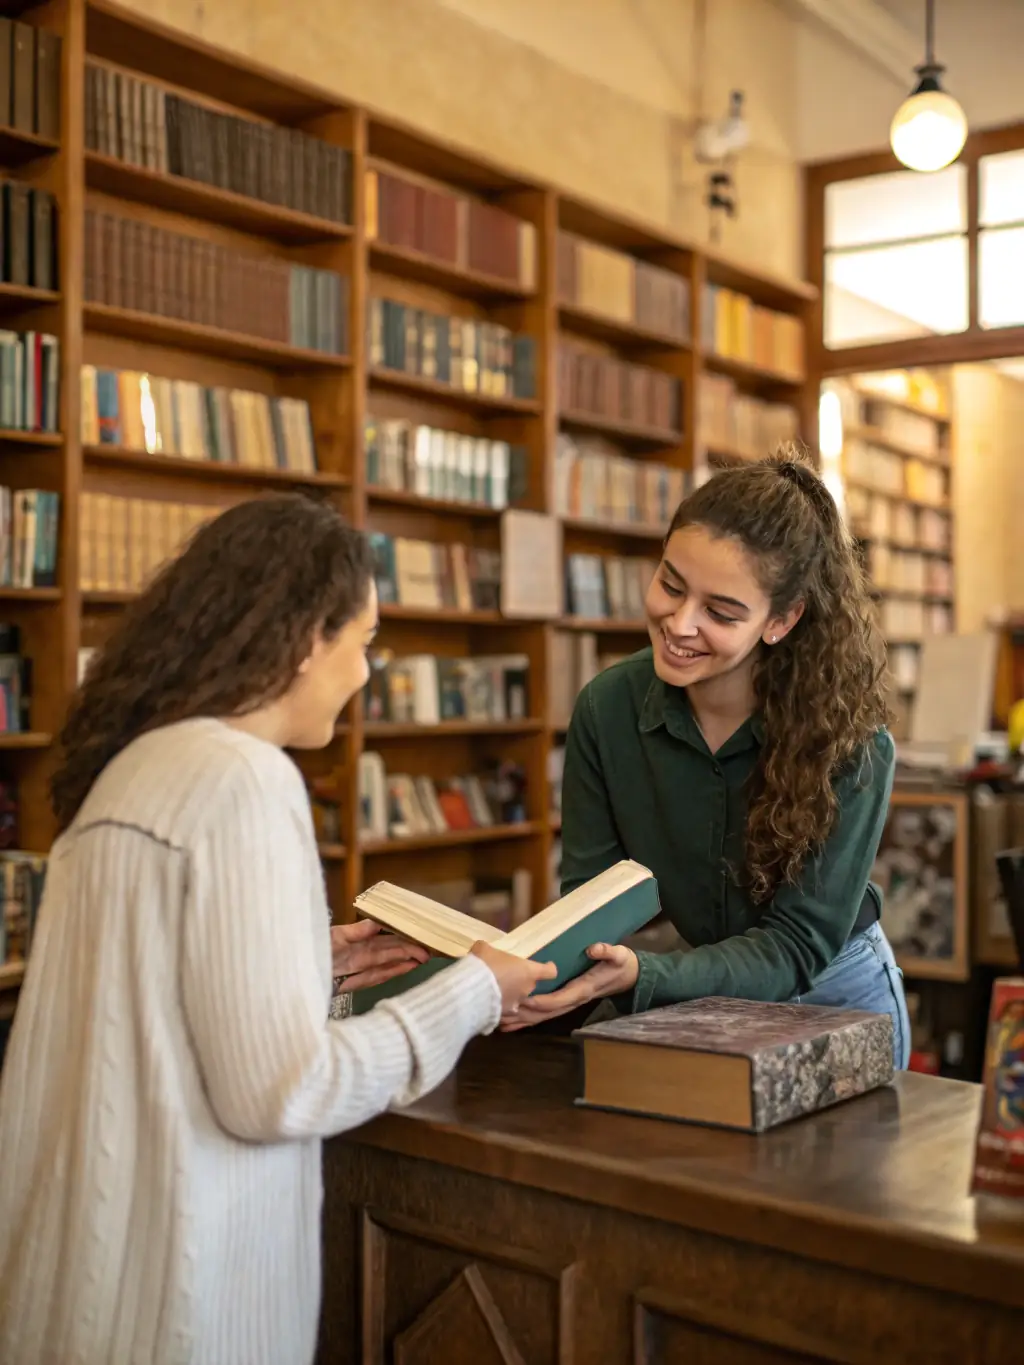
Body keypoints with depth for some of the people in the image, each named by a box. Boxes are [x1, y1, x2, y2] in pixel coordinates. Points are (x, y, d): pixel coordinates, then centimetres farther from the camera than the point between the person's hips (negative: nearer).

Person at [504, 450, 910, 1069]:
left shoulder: (852, 746, -22)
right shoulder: (609, 707, -14)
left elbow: (797, 947, -23)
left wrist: (640, 976, -39)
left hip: (835, 1002, -1)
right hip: (685, 1005, 1)